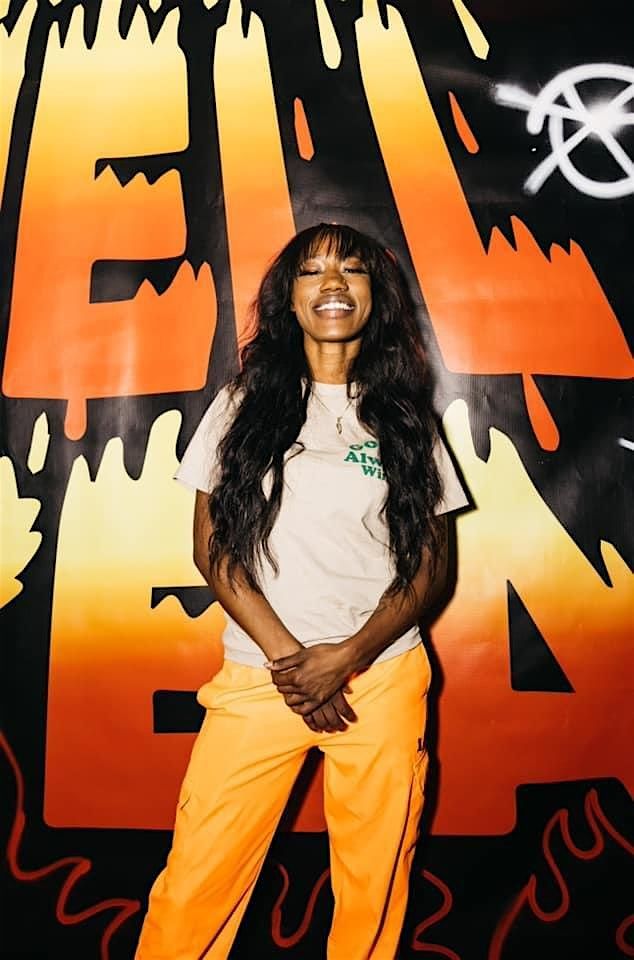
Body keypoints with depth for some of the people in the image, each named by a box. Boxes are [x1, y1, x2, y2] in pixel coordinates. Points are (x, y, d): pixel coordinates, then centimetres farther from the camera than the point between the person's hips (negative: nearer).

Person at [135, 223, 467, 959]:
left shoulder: (402, 416, 6)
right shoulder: (245, 403, 5)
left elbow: (428, 567, 3)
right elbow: (211, 549, 1)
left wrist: (343, 659, -10)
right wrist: (288, 657, -9)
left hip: (382, 679, 1)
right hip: (258, 675, 0)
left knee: (373, 891, 8)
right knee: (195, 887, 1)